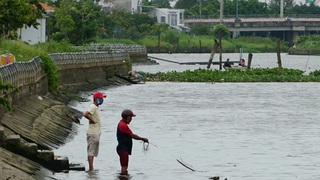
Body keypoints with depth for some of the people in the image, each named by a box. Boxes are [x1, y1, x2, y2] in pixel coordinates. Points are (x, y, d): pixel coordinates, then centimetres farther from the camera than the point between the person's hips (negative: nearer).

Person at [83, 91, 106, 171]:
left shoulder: (96, 107, 14)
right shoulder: (93, 107, -16)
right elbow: (85, 114, -31)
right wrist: (92, 120, -19)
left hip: (96, 133, 10)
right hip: (93, 133, -10)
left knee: (92, 152, 12)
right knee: (91, 151, -8)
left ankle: (91, 168, 17)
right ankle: (91, 168, -8)